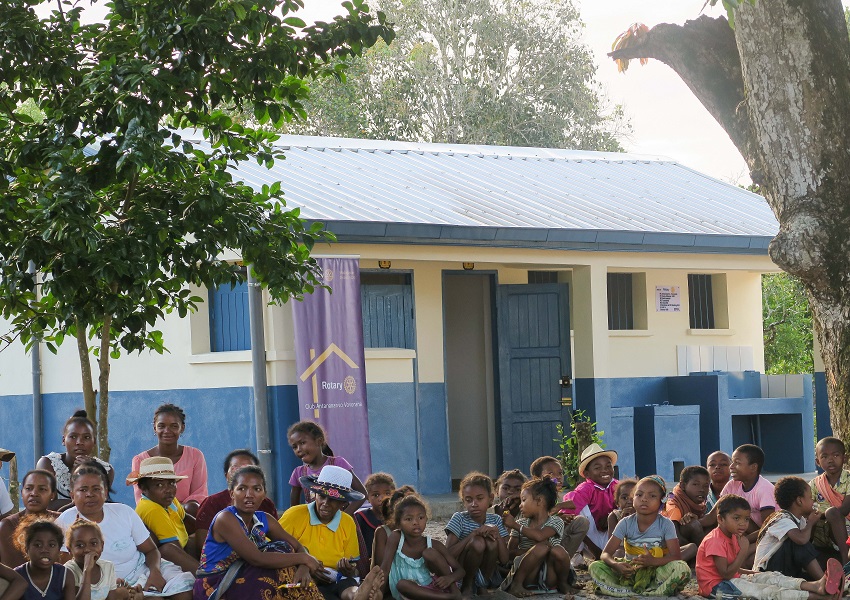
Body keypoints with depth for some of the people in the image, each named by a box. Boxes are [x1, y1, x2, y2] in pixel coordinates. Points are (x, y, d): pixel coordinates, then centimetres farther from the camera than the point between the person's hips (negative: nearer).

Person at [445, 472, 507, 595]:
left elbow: (504, 560, -3)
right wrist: (474, 533, -26)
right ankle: (467, 585, -9)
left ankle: (483, 588, -9)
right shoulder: (459, 519, -9)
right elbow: (448, 555, -21)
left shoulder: (495, 520, 2)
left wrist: (497, 534, -19)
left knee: (491, 542, -24)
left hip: (487, 574, 3)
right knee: (478, 542, -29)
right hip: (462, 575, -3)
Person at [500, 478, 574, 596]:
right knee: (542, 546, -28)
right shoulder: (521, 524, 11)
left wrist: (515, 525, -15)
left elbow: (539, 535, -21)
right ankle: (516, 584, -19)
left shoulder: (556, 522, 0)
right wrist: (533, 551, -14)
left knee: (558, 551, -31)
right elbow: (510, 552, 3)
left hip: (549, 577, 0)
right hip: (528, 576, 1)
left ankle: (563, 583, -3)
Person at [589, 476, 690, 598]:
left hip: (656, 571, -2)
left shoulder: (666, 524, -6)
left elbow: (676, 556, -13)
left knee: (682, 569, -32)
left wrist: (653, 561, -34)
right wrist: (616, 565, -31)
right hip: (629, 572, 2)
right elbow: (606, 554, -6)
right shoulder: (626, 523, -2)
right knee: (595, 567, -23)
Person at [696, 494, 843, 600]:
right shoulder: (715, 541, -18)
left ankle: (816, 586, -27)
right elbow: (726, 574, -24)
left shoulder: (732, 537, 15)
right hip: (716, 585, -11)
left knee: (771, 577, -8)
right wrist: (743, 551, -24)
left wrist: (753, 573, 9)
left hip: (733, 579, 11)